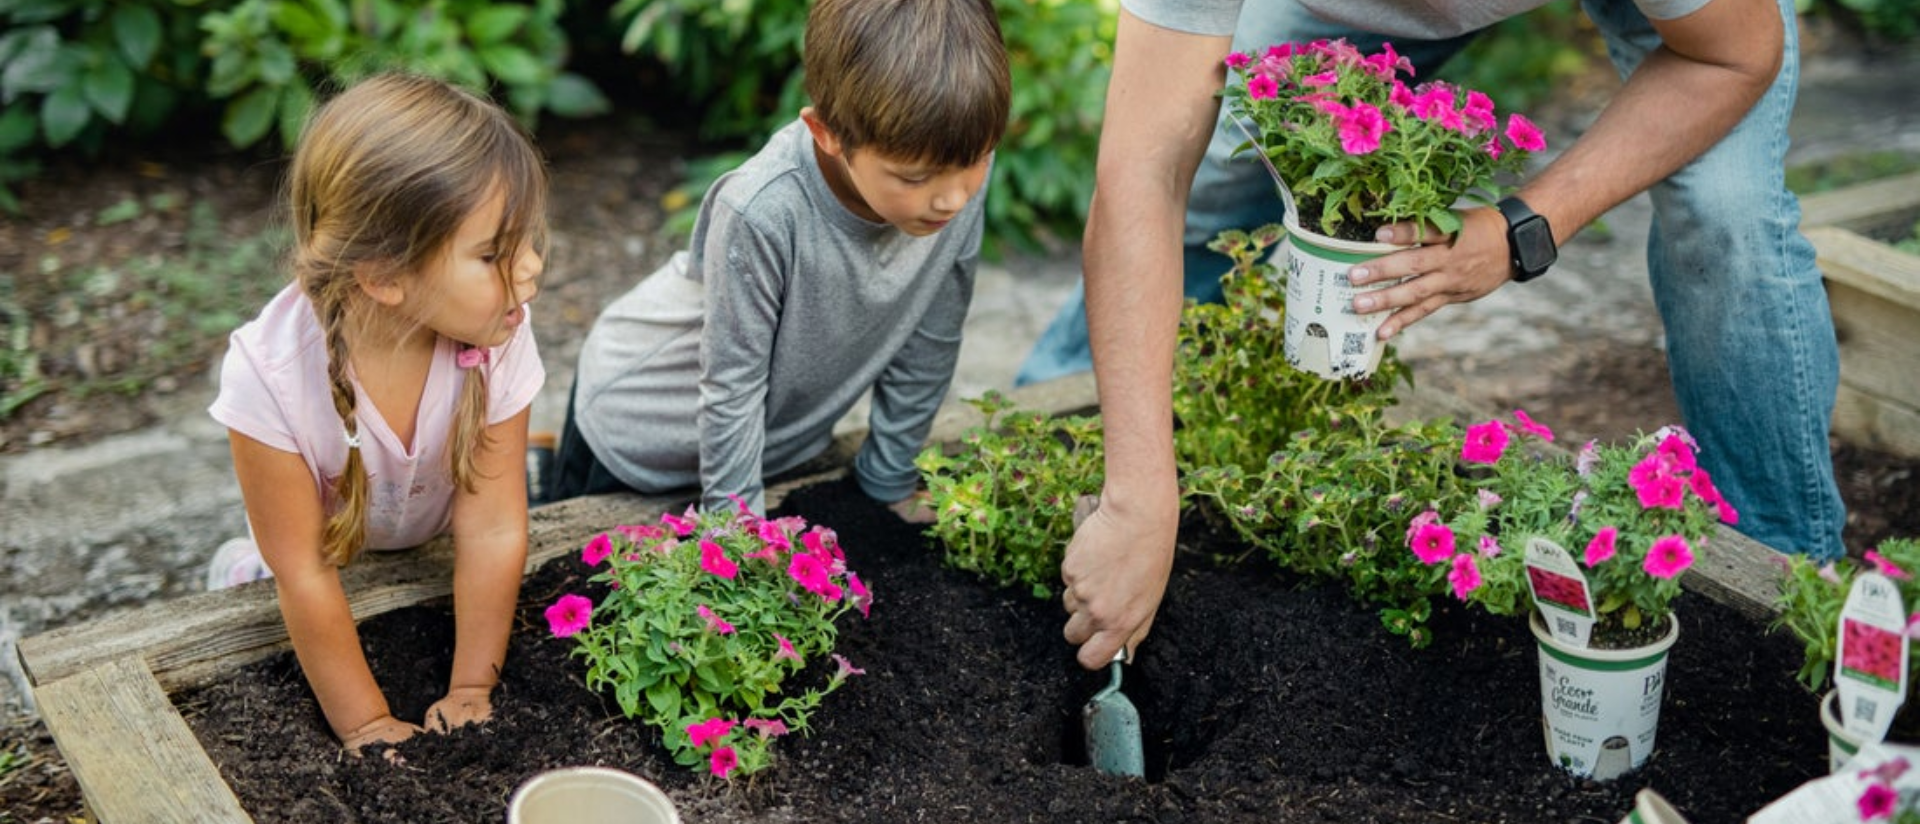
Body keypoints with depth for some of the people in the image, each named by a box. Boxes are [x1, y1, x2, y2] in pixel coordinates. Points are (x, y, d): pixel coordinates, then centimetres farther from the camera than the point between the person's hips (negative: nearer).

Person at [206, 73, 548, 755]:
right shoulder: (271, 373, -38)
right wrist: (367, 728, -27)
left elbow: (492, 531, -25)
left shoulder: (498, 344, -32)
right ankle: (243, 568, 16)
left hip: (436, 557, 2)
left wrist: (470, 691, -25)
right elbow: (304, 576, -30)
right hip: (336, 562, -2)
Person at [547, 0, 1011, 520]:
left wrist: (890, 479, 0)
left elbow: (928, 348, -11)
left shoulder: (958, 181, -24)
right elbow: (731, 385, -25)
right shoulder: (762, 211, -38)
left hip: (785, 431, 4)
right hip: (641, 424, -4)